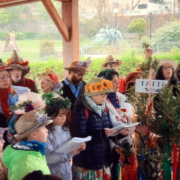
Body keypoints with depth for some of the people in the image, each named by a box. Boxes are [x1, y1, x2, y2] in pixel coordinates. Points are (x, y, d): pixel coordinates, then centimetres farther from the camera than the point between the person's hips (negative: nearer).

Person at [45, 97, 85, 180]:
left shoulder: (66, 130, 3)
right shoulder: (46, 133, -18)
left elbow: (70, 150, 9)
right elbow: (48, 158, -23)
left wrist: (77, 149, -10)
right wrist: (70, 153, -26)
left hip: (67, 172, 6)